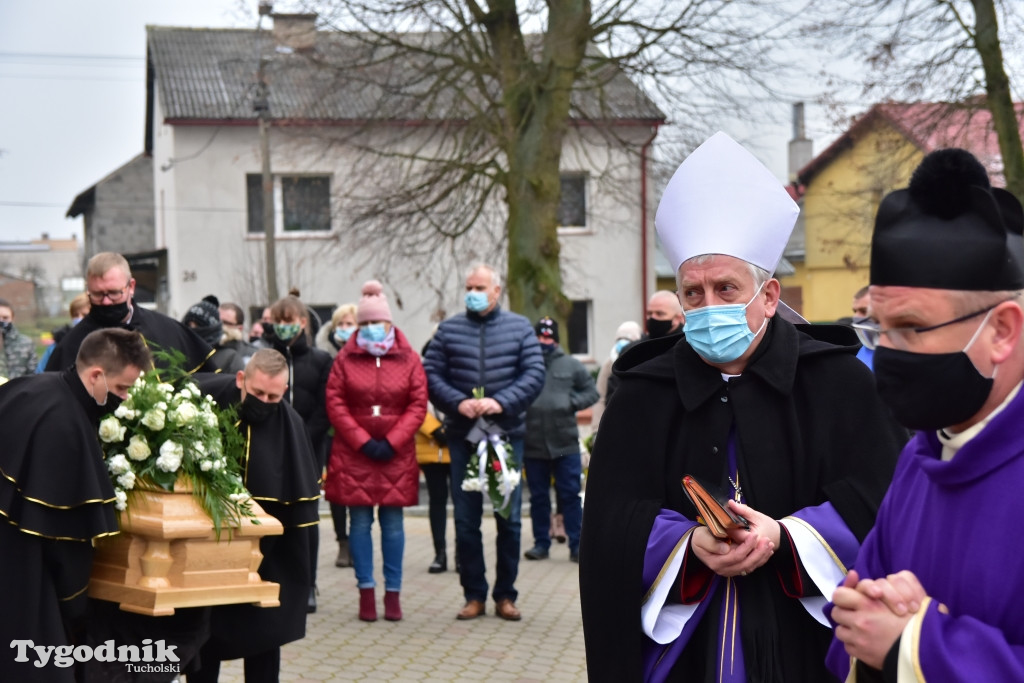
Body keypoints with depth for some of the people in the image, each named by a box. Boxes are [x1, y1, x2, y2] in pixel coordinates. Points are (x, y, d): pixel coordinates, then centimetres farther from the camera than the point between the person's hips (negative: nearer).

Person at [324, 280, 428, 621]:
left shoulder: (409, 360, 5)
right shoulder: (345, 359, 4)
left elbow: (418, 406, 1)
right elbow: (335, 404, -1)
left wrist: (390, 443, -9)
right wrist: (363, 442, -10)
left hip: (396, 455, 0)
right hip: (353, 453, 0)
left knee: (392, 522, 3)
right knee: (360, 521, 2)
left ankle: (393, 593, 9)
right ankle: (366, 591, 8)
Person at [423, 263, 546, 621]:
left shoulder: (520, 327, 5)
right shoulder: (449, 329, 6)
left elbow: (534, 374, -2)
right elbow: (431, 375, 1)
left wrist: (502, 402, -15)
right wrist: (458, 402, -15)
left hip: (507, 433, 0)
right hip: (462, 435, 0)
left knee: (509, 518, 4)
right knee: (465, 520, 3)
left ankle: (505, 595, 14)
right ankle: (474, 595, 12)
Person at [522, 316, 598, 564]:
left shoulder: (571, 365, 5)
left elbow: (591, 392, 9)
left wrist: (573, 403, -6)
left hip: (566, 443, 0)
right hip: (532, 445, 0)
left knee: (570, 495, 1)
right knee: (538, 497, 10)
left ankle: (577, 544, 7)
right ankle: (541, 543, 20)